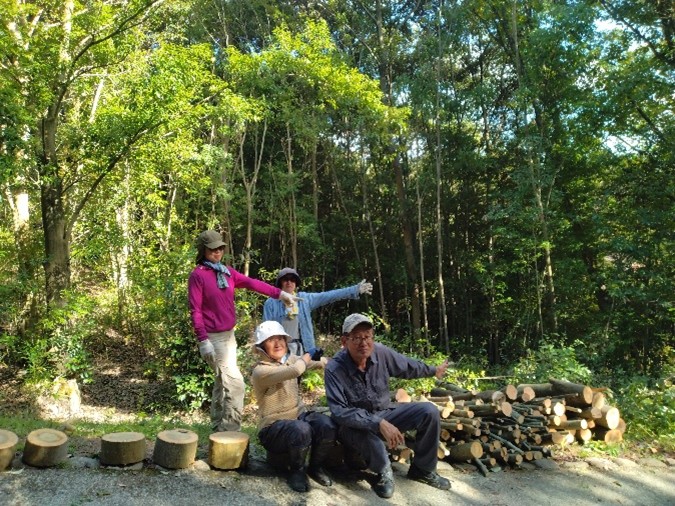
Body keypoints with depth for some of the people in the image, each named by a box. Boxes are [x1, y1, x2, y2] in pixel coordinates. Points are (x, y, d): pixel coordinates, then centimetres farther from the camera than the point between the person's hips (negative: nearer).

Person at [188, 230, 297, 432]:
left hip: (229, 335, 8)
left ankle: (219, 428, 27)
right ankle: (230, 430, -3)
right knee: (234, 382, -11)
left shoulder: (227, 271, 9)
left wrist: (279, 293, -11)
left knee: (222, 382, 15)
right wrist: (203, 340, -18)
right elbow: (195, 310, -13)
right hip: (213, 338, -8)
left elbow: (251, 282, -1)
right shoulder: (197, 275, -10)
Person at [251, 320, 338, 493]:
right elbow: (296, 370, -33)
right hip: (273, 427, -6)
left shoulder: (290, 360, 6)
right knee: (301, 430, -37)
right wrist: (307, 355, -14)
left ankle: (316, 467, 4)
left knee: (327, 425, -24)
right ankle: (297, 472, -7)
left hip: (299, 416, 6)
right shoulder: (260, 371, -19)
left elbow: (320, 361, 15)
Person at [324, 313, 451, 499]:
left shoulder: (380, 352, -13)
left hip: (384, 414, 5)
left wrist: (434, 370, 24)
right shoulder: (334, 369, -27)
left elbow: (408, 367, 8)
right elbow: (339, 412, -34)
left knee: (429, 411, -9)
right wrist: (379, 424, -42)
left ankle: (422, 469, 12)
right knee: (364, 430, -40)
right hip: (355, 424, -5)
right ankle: (384, 472, -6)